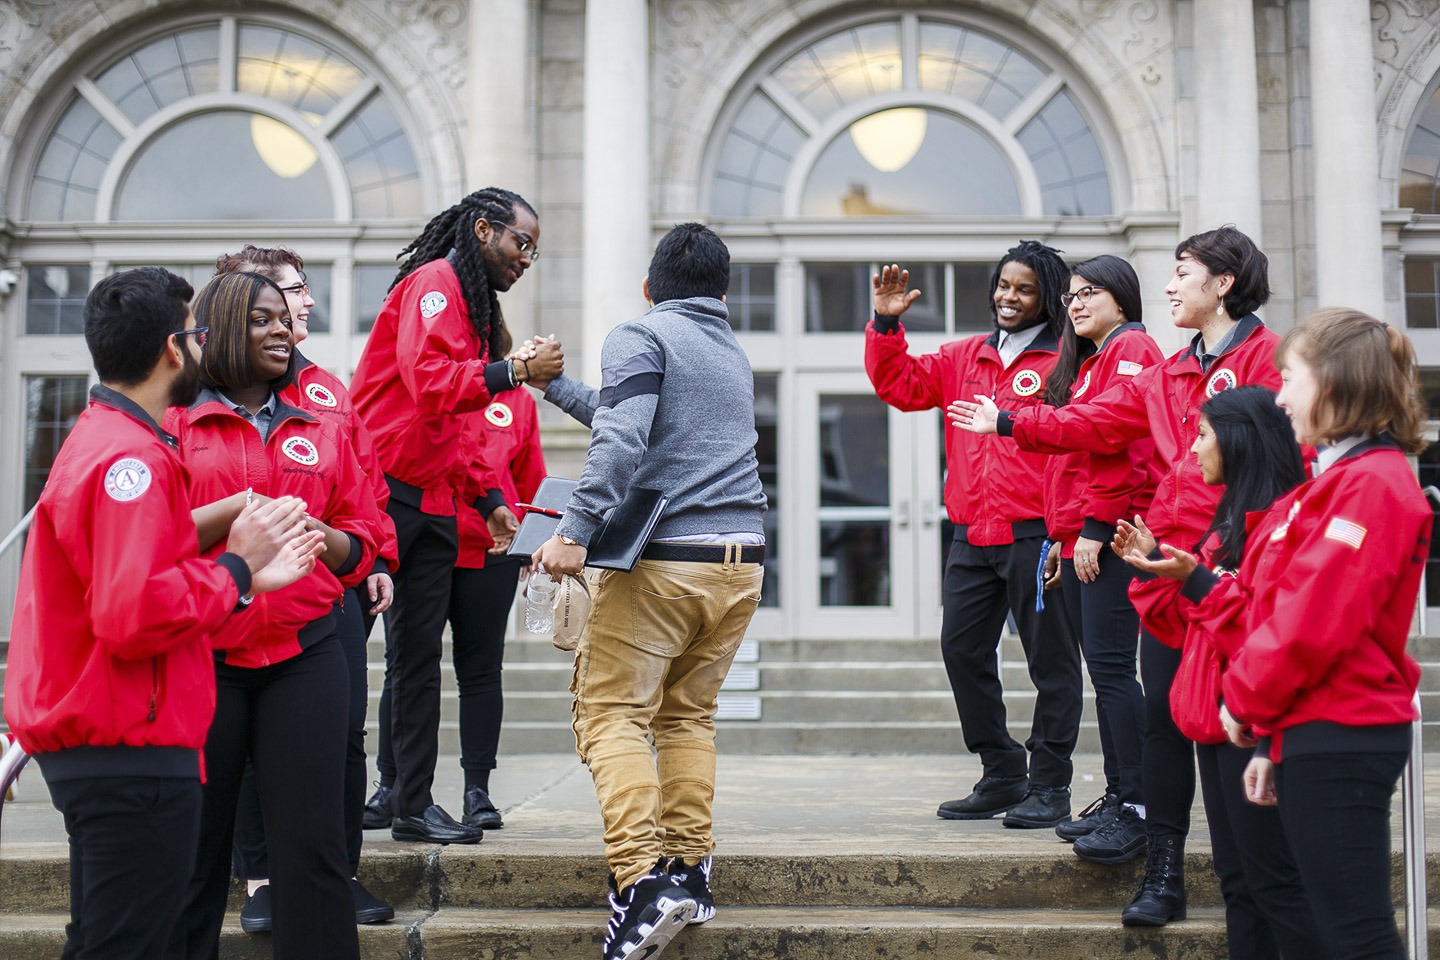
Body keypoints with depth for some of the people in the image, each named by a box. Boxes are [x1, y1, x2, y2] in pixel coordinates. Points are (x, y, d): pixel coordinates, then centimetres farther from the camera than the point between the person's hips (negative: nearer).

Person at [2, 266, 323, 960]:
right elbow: (136, 616, -27)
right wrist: (236, 566, -14)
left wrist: (247, 578, 12)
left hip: (91, 740, 11)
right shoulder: (130, 459, -18)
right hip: (131, 752, -11)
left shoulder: (97, 439, 16)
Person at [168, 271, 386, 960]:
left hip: (304, 653, 2)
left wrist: (316, 535, -6)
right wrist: (238, 509, -13)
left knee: (311, 839, -3)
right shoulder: (173, 423, 6)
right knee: (193, 837, 3)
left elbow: (363, 541, 15)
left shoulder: (322, 430, 15)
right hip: (201, 652, -2)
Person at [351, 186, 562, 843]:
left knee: (417, 657, 9)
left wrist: (488, 500, 16)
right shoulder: (434, 283, -6)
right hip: (384, 489, -9)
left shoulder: (474, 308, 23)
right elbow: (429, 382, -22)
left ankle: (409, 801, 14)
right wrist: (515, 370, -23)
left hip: (431, 504, 10)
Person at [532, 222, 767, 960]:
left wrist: (574, 531, -21)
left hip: (661, 559, -7)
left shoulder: (639, 336, 1)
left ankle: (641, 879, -17)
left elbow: (622, 438, -17)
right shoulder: (733, 356, 23)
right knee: (689, 714, 15)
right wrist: (555, 387, 43)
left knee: (613, 714, -5)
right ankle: (690, 869, 12)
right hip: (741, 558, 7)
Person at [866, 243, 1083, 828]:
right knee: (962, 649, 9)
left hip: (1034, 532, -6)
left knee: (1049, 658, 0)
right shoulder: (966, 357, 17)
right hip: (972, 536, 7)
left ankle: (1049, 787, 11)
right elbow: (901, 385, 17)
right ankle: (1003, 776, 22)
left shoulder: (1066, 360, -2)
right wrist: (886, 325, 5)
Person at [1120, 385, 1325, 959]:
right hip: (1218, 717, 10)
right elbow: (1194, 618, 21)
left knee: (1273, 880, -6)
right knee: (1237, 879, 13)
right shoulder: (1232, 517, 18)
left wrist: (1195, 578, -26)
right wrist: (1156, 563, 10)